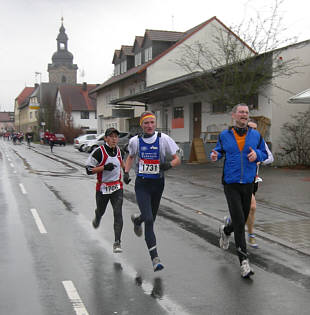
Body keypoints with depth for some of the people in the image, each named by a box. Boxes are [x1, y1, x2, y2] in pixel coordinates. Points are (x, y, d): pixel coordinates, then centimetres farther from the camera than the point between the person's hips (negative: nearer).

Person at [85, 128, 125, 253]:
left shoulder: (117, 150, 5)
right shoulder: (99, 152, -14)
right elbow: (89, 170, -14)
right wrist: (104, 167, -24)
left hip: (117, 187, 3)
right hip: (102, 187, -3)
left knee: (118, 214, -11)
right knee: (100, 211, 18)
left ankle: (117, 243, -10)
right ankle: (97, 218, 57)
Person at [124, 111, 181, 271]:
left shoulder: (163, 139, -7)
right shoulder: (135, 141, -2)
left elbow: (177, 159, -2)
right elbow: (130, 157, 19)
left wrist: (169, 164, -23)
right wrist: (126, 172, 4)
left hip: (158, 184, 1)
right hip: (142, 184, -1)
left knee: (151, 217, 16)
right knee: (149, 220, -14)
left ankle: (137, 219, 54)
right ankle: (155, 258, -11)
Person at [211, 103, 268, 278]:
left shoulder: (256, 135, 6)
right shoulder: (225, 135, 3)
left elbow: (265, 154, 13)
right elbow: (220, 150, 18)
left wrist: (256, 154, -9)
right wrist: (215, 155, -5)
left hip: (248, 184, 3)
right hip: (231, 184, -3)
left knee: (242, 220, 13)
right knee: (239, 222, -12)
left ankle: (226, 229, 49)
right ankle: (244, 261, -4)